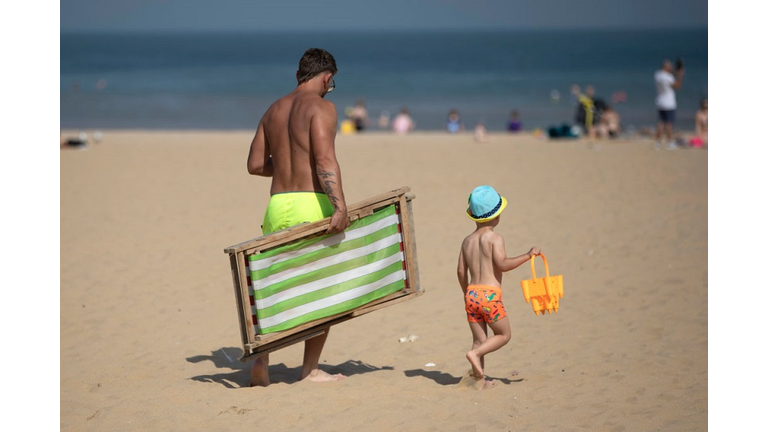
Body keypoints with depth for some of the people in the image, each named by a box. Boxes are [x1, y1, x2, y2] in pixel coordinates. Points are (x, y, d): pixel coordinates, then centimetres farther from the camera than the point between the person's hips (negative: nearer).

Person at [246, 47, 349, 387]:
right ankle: (310, 369, 8)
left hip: (277, 206, 6)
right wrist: (339, 205, -29)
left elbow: (255, 164, 17)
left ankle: (261, 361, 4)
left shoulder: (274, 110, 16)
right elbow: (326, 158, -20)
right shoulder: (321, 107, -6)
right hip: (312, 205, -6)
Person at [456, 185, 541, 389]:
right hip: (490, 295, -6)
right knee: (504, 334, 8)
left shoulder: (467, 241, 12)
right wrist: (528, 255, -15)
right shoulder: (494, 238, -7)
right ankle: (475, 354, -11)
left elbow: (461, 271, 13)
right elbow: (502, 264, -20)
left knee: (480, 339, 11)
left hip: (471, 294, 6)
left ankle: (479, 379, 10)